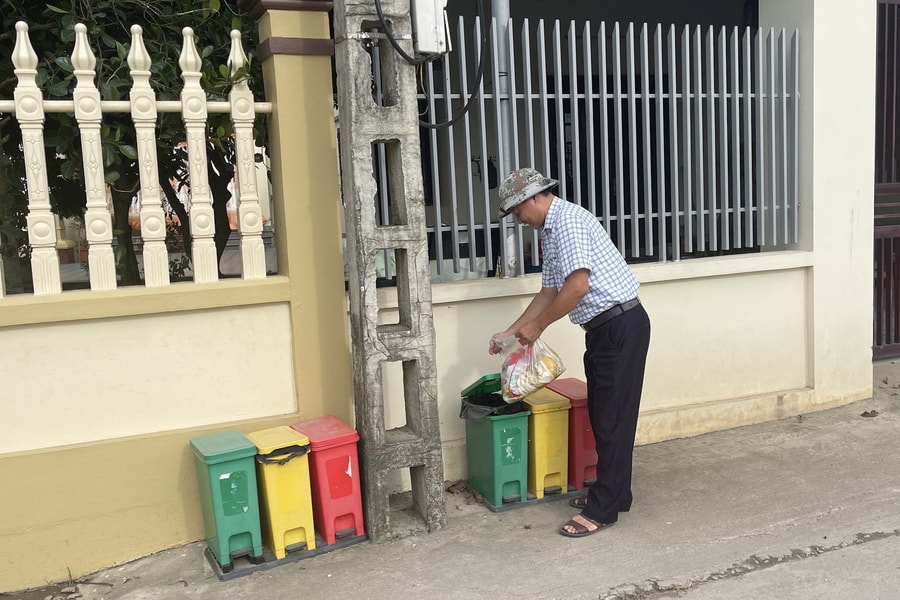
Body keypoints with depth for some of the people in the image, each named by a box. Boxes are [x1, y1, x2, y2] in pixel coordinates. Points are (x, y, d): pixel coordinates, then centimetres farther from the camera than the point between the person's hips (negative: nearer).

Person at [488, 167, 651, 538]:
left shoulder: (568, 219, -16)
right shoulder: (549, 232, 16)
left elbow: (578, 285, -24)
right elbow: (549, 292, 21)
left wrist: (538, 326, -12)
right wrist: (511, 333, 19)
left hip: (622, 326, -10)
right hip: (603, 328, 10)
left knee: (612, 419, -3)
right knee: (602, 415, 16)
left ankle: (603, 510, 5)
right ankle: (612, 492, 29)